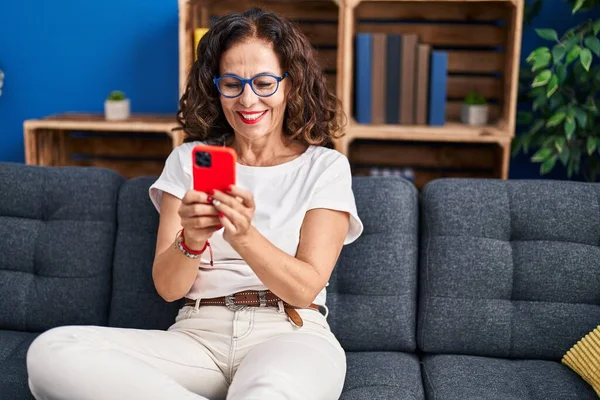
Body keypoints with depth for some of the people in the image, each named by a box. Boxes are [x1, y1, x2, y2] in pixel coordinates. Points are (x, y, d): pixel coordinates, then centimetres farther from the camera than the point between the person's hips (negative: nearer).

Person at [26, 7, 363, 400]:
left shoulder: (325, 166, 6)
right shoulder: (188, 160, 13)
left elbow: (305, 289, -4)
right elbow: (168, 287, 4)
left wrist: (244, 236, -23)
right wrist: (191, 240, -19)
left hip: (290, 335, -4)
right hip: (198, 335, 5)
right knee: (51, 351, -24)